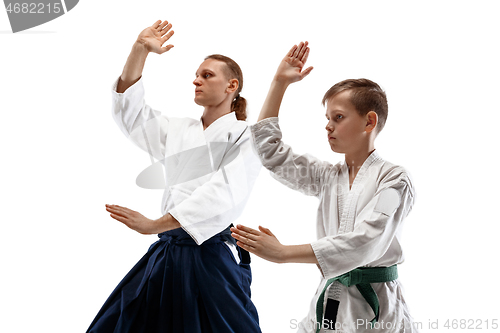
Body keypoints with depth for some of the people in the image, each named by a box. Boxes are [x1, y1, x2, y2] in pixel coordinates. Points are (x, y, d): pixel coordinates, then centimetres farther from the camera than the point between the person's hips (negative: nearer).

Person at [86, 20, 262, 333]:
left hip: (211, 256, -5)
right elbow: (129, 110, 12)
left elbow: (225, 192, -17)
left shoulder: (246, 136, -3)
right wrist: (140, 49, 0)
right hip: (168, 254, 6)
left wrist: (155, 224, -24)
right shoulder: (179, 129, 15)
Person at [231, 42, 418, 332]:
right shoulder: (328, 177, 9)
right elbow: (268, 149, 12)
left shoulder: (394, 180, -9)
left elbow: (365, 241, -22)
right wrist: (280, 82, 8)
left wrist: (284, 253, -27)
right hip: (328, 301, 5)